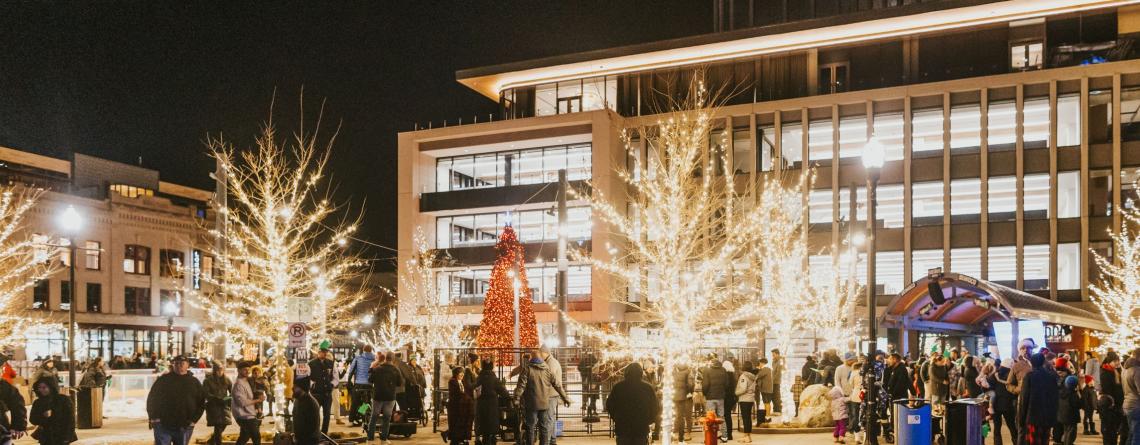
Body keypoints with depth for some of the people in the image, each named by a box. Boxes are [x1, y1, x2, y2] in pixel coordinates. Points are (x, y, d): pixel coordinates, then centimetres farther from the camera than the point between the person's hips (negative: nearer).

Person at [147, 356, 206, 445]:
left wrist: (193, 420, -1)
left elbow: (201, 403, 9)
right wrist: (153, 418, -5)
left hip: (184, 428, 2)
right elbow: (151, 398, 5)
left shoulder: (194, 382, 7)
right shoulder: (163, 380, 2)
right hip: (163, 426, -2)